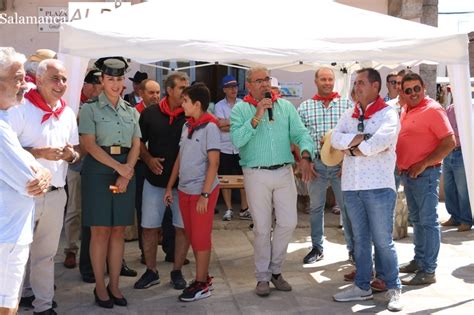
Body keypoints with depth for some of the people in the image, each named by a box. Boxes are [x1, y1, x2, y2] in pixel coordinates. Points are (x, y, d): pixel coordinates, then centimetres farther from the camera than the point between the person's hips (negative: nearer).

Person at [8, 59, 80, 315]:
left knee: (46, 253, 14)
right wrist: (39, 152, -21)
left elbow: (76, 153, 16)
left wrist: (71, 155, -6)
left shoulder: (67, 113, 10)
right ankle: (21, 293, 25)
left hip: (56, 194, 5)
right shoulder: (21, 108, -10)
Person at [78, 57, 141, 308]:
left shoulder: (131, 112, 13)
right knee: (100, 230, -2)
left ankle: (114, 285, 13)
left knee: (118, 230, 5)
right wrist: (118, 167, -16)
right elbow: (89, 144, -9)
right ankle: (100, 286, 9)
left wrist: (126, 174, -8)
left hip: (126, 170, 4)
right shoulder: (90, 109, 0)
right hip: (99, 169, -4)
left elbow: (136, 146, 7)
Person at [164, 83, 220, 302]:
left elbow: (213, 163, -14)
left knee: (201, 237, 2)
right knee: (191, 236, 13)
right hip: (184, 189, 7)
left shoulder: (209, 126, -12)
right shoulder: (187, 126, 8)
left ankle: (202, 285, 13)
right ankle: (204, 277, 27)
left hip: (202, 191, -7)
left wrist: (204, 194, -17)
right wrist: (169, 187, 14)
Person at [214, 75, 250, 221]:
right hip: (224, 148, 0)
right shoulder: (219, 105, 0)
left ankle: (244, 209, 14)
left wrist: (227, 123, -13)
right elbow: (221, 126, -11)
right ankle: (229, 209, 20)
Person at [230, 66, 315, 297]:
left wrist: (306, 155, -19)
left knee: (288, 222, 4)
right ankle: (263, 276, 21)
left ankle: (275, 269, 26)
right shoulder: (240, 109, -1)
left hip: (284, 172, 3)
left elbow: (301, 133, -1)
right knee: (262, 228, 5)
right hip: (256, 175, -3)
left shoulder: (285, 106, 7)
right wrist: (257, 116, -19)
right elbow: (237, 140, -15)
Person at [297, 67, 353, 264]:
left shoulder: (348, 105, 4)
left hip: (342, 163, -1)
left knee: (347, 207, 3)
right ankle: (317, 248, 23)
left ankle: (353, 248, 16)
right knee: (315, 207, 10)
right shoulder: (305, 107, 6)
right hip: (316, 164, 1)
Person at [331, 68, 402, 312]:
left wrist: (352, 148, -9)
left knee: (382, 241, 0)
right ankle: (362, 287, 24)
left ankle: (394, 289, 15)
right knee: (360, 239, 14)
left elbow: (381, 141, -22)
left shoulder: (388, 114, -4)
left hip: (378, 186, -6)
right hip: (351, 186, 6)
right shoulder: (349, 115, 14)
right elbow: (336, 139, -1)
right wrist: (362, 137, -14)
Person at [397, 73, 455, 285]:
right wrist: (401, 165, 10)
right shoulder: (405, 111, 11)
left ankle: (428, 271, 2)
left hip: (425, 173, -8)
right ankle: (419, 261, 29)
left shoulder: (433, 110, -13)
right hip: (407, 173, 8)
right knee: (416, 219, 17)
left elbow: (450, 142, -17)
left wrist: (423, 164, -19)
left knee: (428, 221, -4)